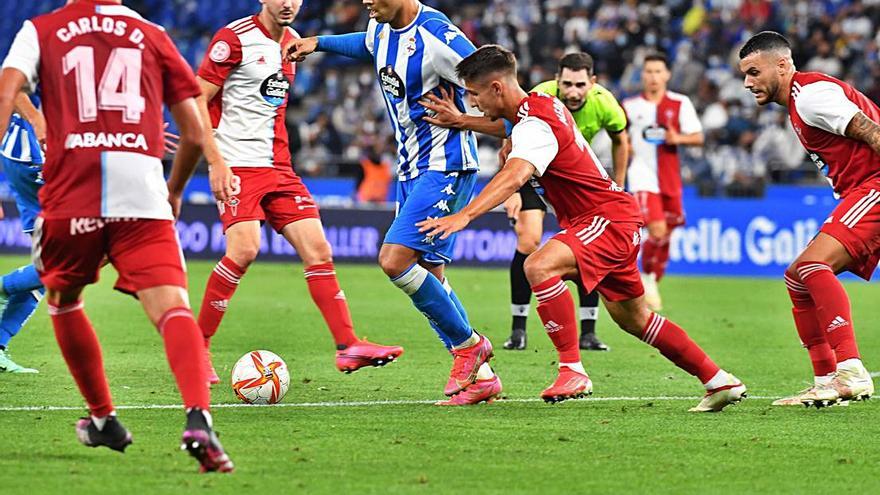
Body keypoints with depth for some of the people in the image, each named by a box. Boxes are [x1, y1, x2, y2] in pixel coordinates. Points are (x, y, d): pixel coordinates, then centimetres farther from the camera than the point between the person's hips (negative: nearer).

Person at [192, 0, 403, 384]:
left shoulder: (292, 42, 14)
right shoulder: (235, 38, -9)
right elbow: (197, 101, -10)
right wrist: (216, 163, -17)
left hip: (278, 167, 7)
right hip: (237, 166, -7)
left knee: (318, 249, -2)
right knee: (244, 250, -20)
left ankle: (347, 346, -2)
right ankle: (196, 348, -8)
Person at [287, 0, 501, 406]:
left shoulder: (435, 35, -22)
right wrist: (319, 43, 31)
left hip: (445, 167, -9)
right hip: (411, 169, 9)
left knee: (395, 259, -19)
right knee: (428, 276, 7)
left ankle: (468, 345, -2)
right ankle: (482, 377, 14)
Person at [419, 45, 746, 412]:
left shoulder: (535, 125, -23)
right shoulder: (542, 104, 8)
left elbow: (514, 177, -42)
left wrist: (464, 216, -54)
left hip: (608, 218, -11)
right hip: (615, 218, 11)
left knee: (540, 267, -32)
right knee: (633, 318, 19)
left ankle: (572, 370, -28)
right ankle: (720, 382, 29)